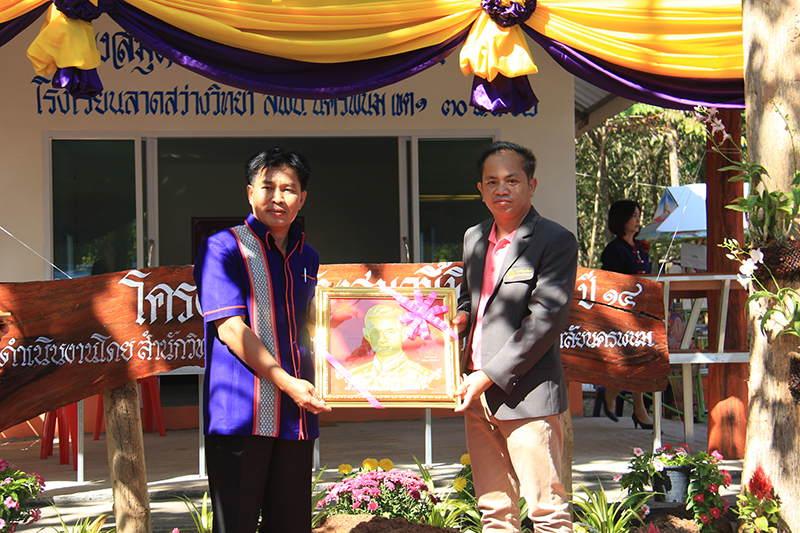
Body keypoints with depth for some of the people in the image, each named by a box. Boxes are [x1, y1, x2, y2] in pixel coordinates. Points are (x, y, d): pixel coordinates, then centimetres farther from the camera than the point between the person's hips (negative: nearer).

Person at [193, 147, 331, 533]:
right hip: (241, 412, -6)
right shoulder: (223, 247, -2)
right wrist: (286, 382, -17)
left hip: (296, 413, 6)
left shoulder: (307, 258, 19)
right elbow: (229, 327, -11)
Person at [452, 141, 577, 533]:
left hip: (525, 395, -7)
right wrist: (462, 316, 5)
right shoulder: (474, 238, 15)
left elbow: (546, 319, -14)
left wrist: (490, 375, -16)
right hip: (478, 395, 7)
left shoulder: (556, 242, -8)